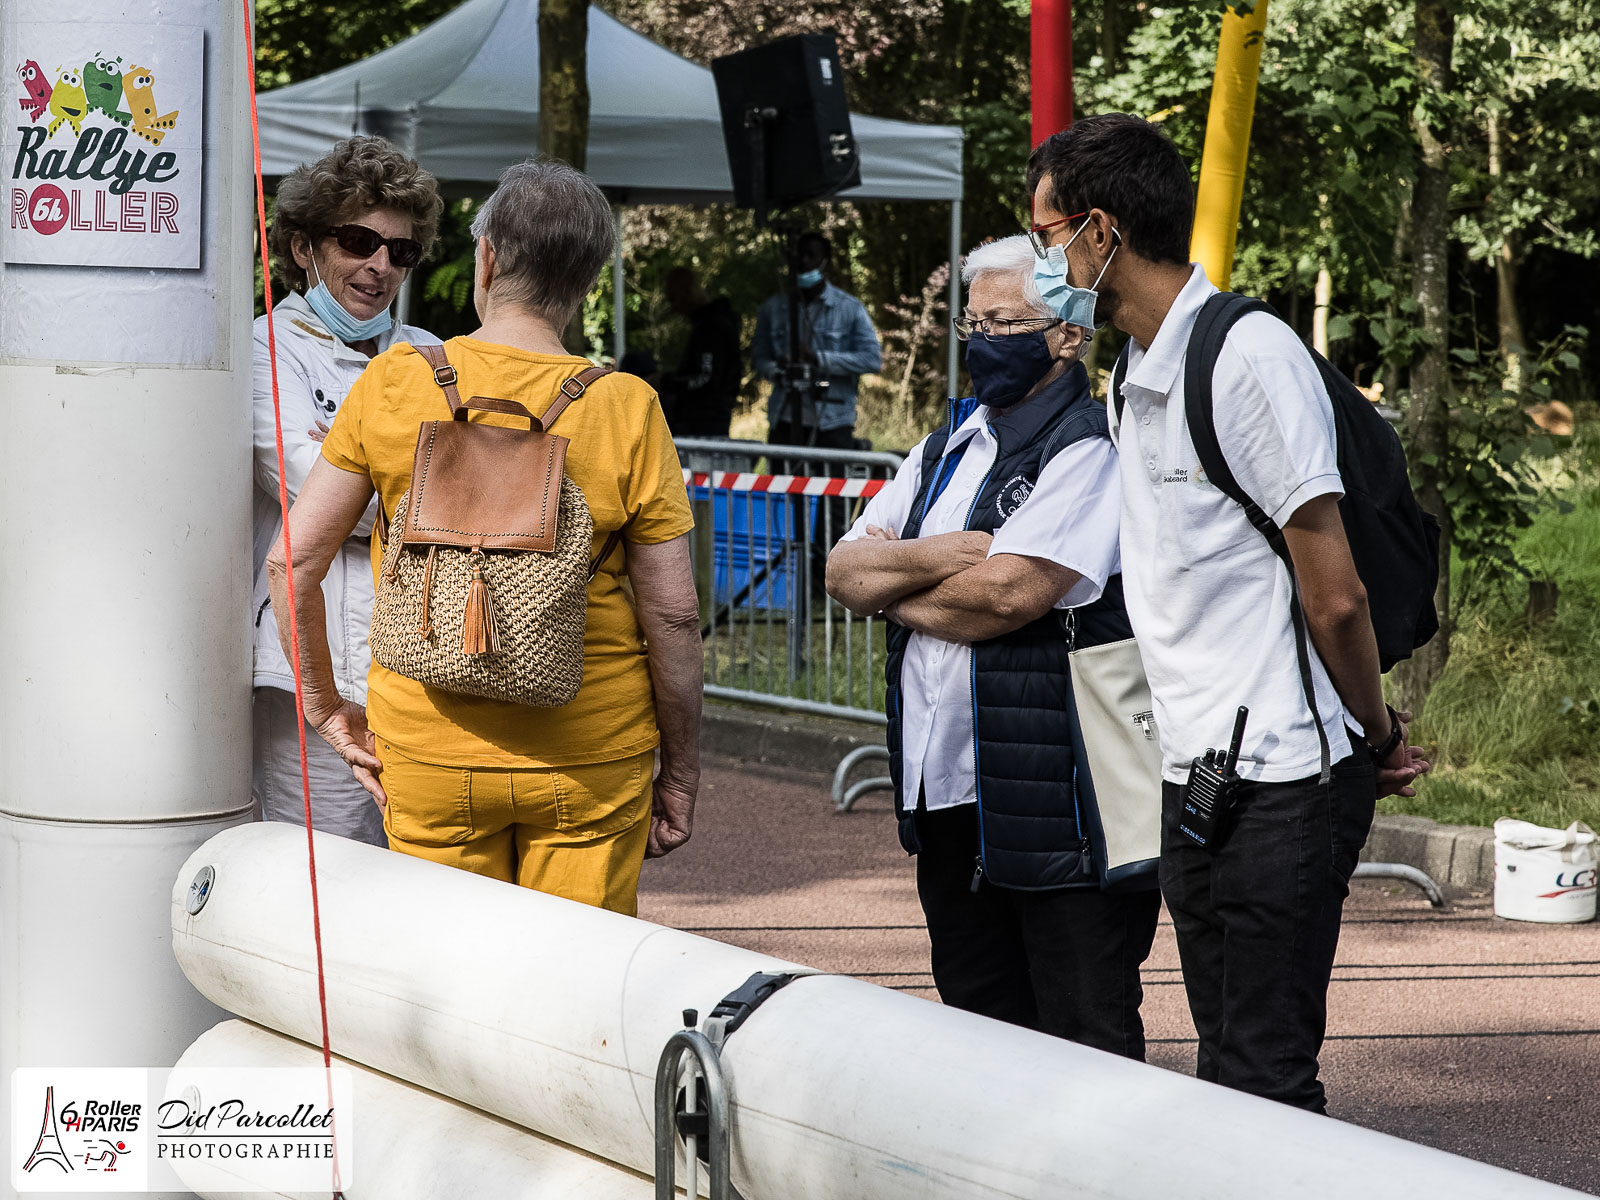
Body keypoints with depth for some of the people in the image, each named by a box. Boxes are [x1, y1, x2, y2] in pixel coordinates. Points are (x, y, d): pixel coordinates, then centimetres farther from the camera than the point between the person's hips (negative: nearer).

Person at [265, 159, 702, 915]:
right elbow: (672, 612, -5)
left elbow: (293, 559, -2)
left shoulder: (394, 385, -4)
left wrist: (323, 704, 10)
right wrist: (681, 768, 6)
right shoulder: (626, 410, -6)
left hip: (428, 756, 1)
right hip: (591, 760, -1)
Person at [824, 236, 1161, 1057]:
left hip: (1056, 800, -8)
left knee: (1084, 1042, -3)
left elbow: (1011, 591, -21)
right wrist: (941, 557, -9)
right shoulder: (949, 447, 17)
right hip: (946, 791, 8)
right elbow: (843, 569, 10)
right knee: (977, 1018, 16)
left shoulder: (1090, 451, -9)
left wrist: (894, 589, -3)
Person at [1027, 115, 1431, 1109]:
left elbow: (1336, 596, -14)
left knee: (1268, 1080, -7)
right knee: (1228, 1073, 13)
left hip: (1283, 784, -9)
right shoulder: (1135, 382, 15)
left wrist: (1379, 740, -2)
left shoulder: (1249, 356, -14)